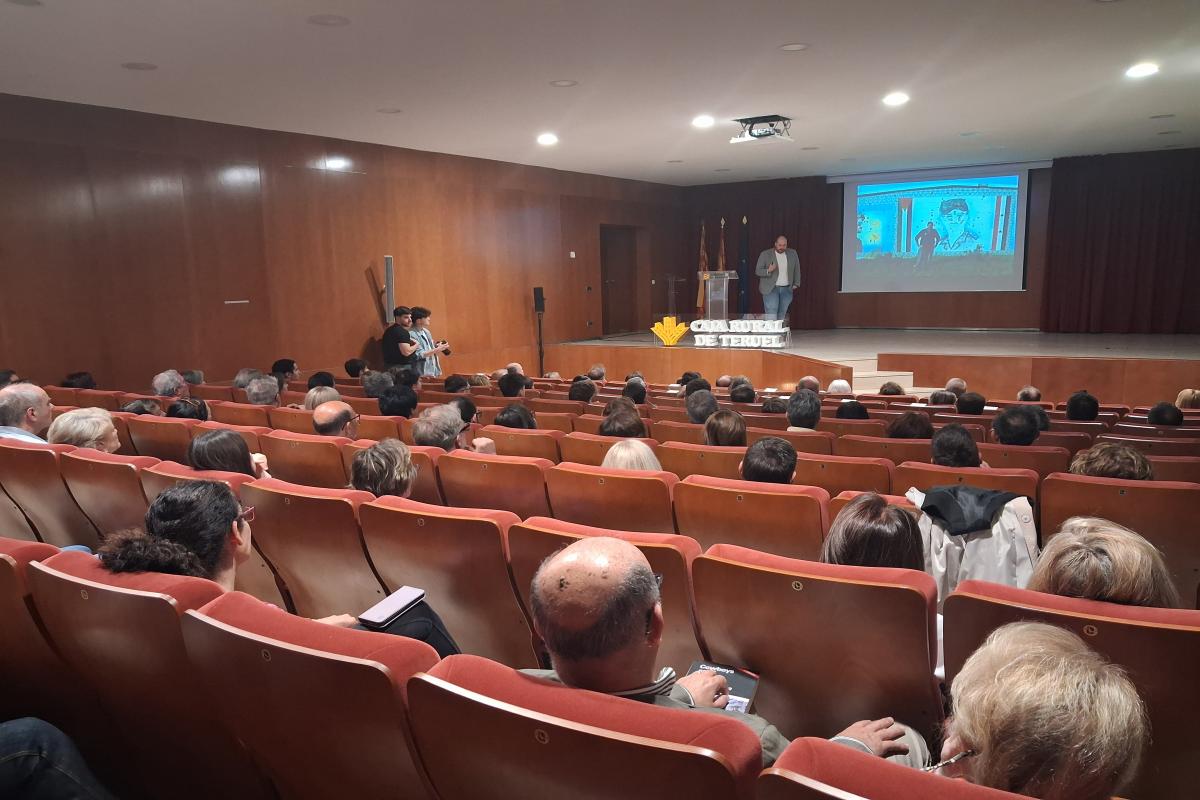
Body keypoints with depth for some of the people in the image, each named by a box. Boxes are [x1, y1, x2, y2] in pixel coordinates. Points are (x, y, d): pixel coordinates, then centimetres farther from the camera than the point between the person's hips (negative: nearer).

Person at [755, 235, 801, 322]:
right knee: (771, 314, -13)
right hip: (770, 289, -4)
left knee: (781, 315, 6)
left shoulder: (793, 254, 6)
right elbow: (757, 271, -3)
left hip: (786, 289, 4)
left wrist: (796, 284, 12)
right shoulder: (765, 254, -4)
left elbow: (796, 270, 17)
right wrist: (768, 271, -21)